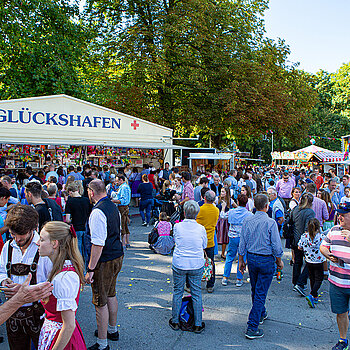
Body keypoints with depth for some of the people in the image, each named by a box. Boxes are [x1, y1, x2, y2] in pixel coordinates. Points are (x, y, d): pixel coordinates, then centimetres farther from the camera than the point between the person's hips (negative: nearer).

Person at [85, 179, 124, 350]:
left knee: (100, 302, 5)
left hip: (104, 261, -9)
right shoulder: (113, 207, 6)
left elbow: (98, 244, -26)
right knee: (111, 295, 24)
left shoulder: (97, 212, -23)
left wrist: (91, 269, -21)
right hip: (117, 256, 9)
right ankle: (112, 330, 43)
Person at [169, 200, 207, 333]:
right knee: (196, 294, 12)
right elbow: (204, 245, 5)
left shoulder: (177, 226, -10)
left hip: (179, 264, 0)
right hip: (196, 265, 0)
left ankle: (175, 322, 27)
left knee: (177, 292, 15)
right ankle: (198, 324, 21)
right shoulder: (201, 228, -9)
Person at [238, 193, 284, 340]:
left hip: (251, 258, 5)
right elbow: (276, 246, -12)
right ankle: (252, 328, 4)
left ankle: (261, 314, 46)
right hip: (266, 260, -5)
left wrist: (241, 261, 11)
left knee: (255, 290, 22)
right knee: (261, 293, 2)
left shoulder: (247, 221, -4)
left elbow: (242, 244, 1)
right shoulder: (271, 222, -17)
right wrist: (279, 261, 4)